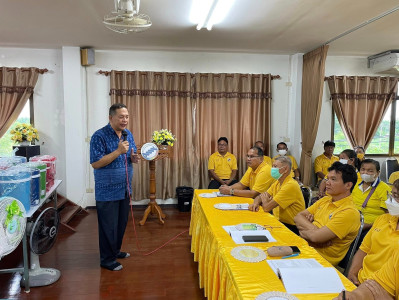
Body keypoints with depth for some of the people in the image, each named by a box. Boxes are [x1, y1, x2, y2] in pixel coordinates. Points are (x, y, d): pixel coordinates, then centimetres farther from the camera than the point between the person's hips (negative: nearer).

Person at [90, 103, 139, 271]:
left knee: (122, 223, 19)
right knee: (109, 226, 4)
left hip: (125, 188, 7)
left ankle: (116, 250, 38)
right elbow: (95, 163, -21)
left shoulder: (128, 134, 6)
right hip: (107, 191, -7)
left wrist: (134, 157, -9)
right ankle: (107, 259, 21)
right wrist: (118, 151, -27)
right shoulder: (99, 136, -16)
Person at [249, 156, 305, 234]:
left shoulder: (290, 185, -24)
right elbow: (261, 196, 11)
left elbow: (267, 208, -26)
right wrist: (255, 203, -13)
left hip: (291, 227, -8)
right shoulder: (277, 183, 7)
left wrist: (265, 200, -3)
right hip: (278, 221, 8)